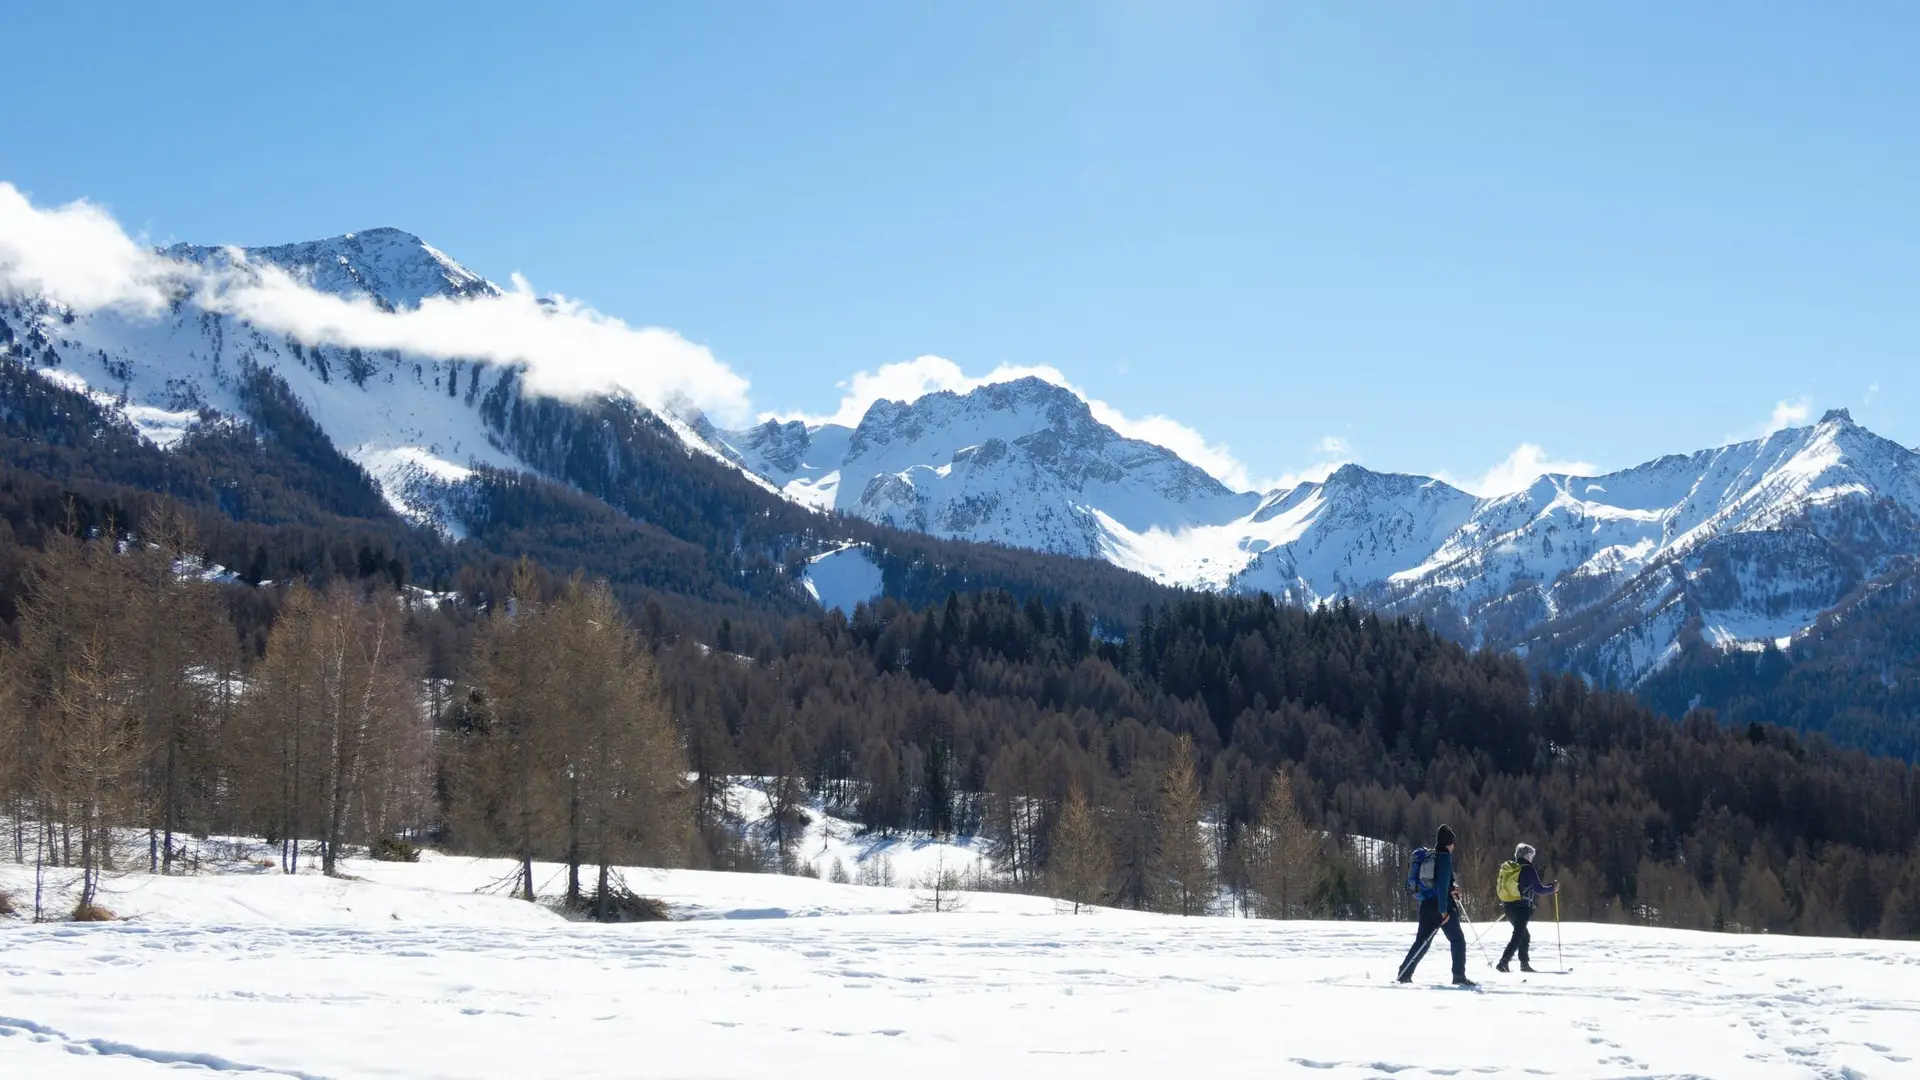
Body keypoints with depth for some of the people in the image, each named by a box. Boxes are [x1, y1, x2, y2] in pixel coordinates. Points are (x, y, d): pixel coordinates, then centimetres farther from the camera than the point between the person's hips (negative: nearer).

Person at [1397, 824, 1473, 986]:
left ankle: (1404, 974, 4)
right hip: (1442, 906, -8)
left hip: (1427, 904, 8)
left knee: (1422, 941, 10)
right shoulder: (1444, 857, -12)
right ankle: (1459, 976, 2)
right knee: (1458, 940, 4)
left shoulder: (1430, 857, 13)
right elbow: (1442, 885, -19)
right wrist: (1443, 910, -20)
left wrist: (1451, 888, 12)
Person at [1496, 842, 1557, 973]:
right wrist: (1552, 888, 9)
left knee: (1525, 935, 21)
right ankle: (1503, 963, -19)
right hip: (1522, 908, -8)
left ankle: (1524, 964, 22)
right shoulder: (1528, 869, -9)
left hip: (1509, 907, 8)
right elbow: (1539, 890, -9)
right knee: (1518, 937, -8)